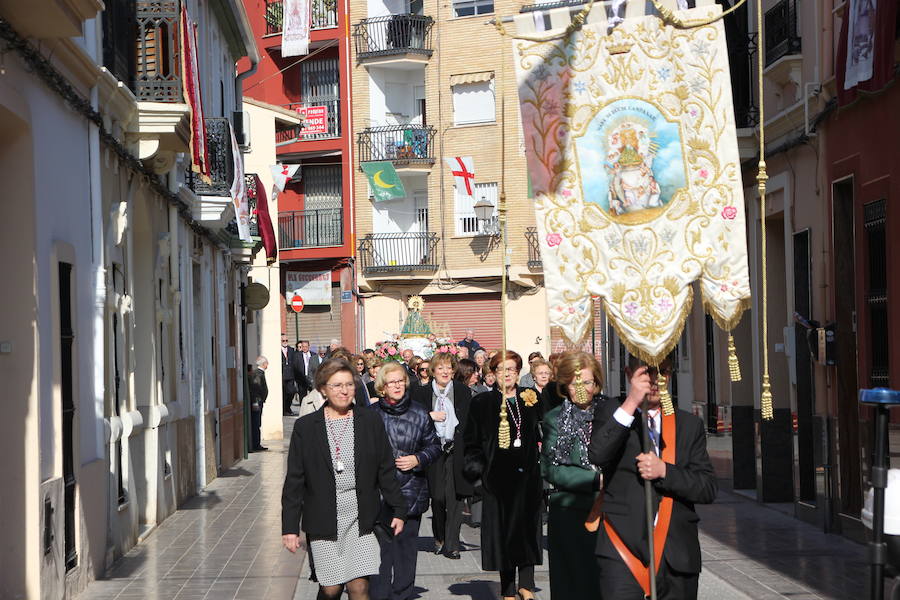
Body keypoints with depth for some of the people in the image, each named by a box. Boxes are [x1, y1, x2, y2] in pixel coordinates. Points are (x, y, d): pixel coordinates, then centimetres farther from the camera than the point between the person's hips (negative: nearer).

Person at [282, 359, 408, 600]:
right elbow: (294, 481, 3)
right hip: (324, 521, 0)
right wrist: (290, 526, 0)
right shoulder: (305, 427, 1)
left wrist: (398, 510, 9)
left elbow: (386, 471, 10)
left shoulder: (371, 422, 4)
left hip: (360, 518, 1)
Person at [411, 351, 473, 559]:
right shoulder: (421, 393, 7)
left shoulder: (464, 393, 8)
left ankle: (451, 544, 2)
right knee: (437, 498, 2)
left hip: (456, 452, 0)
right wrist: (430, 415, -13)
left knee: (455, 498, -4)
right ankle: (439, 539, 22)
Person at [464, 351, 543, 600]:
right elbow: (472, 440, 6)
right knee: (501, 526, 2)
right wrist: (476, 465, -2)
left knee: (527, 524, -1)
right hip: (497, 473, -1)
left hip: (526, 472, 1)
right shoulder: (482, 402, 5)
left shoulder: (531, 398, 8)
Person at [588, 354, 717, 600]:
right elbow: (597, 456, -14)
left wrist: (664, 470, -11)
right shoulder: (610, 413, 7)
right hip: (623, 551, -3)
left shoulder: (690, 425, 13)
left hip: (677, 553, 3)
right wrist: (630, 404, -17)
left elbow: (708, 488, 5)